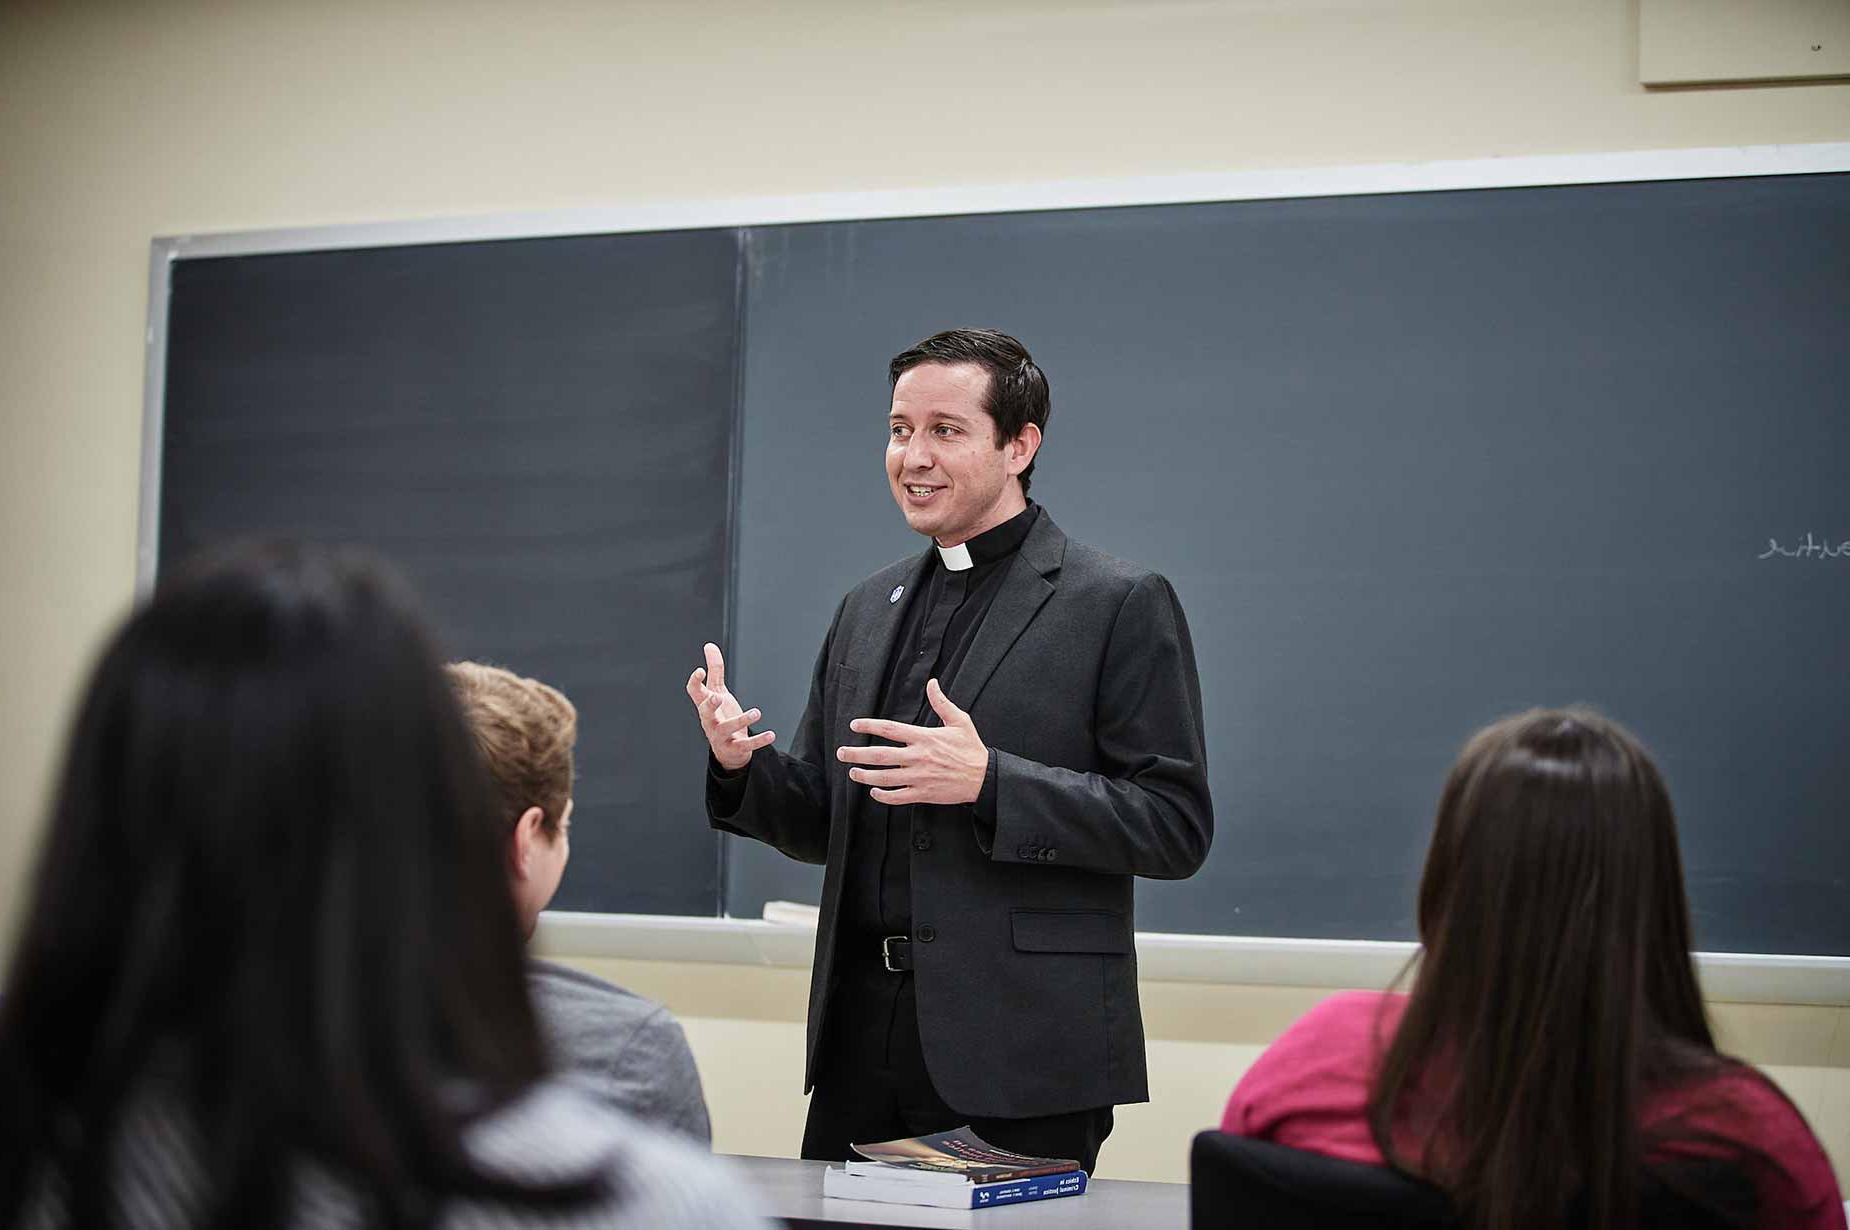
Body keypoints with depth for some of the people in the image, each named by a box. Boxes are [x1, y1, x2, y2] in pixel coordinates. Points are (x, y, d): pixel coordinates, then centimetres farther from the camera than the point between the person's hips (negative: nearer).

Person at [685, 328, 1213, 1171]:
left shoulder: (1121, 604, -4)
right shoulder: (868, 610, 16)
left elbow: (1175, 825, -10)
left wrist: (988, 781, -21)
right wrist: (741, 764, -2)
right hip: (862, 1039, 6)